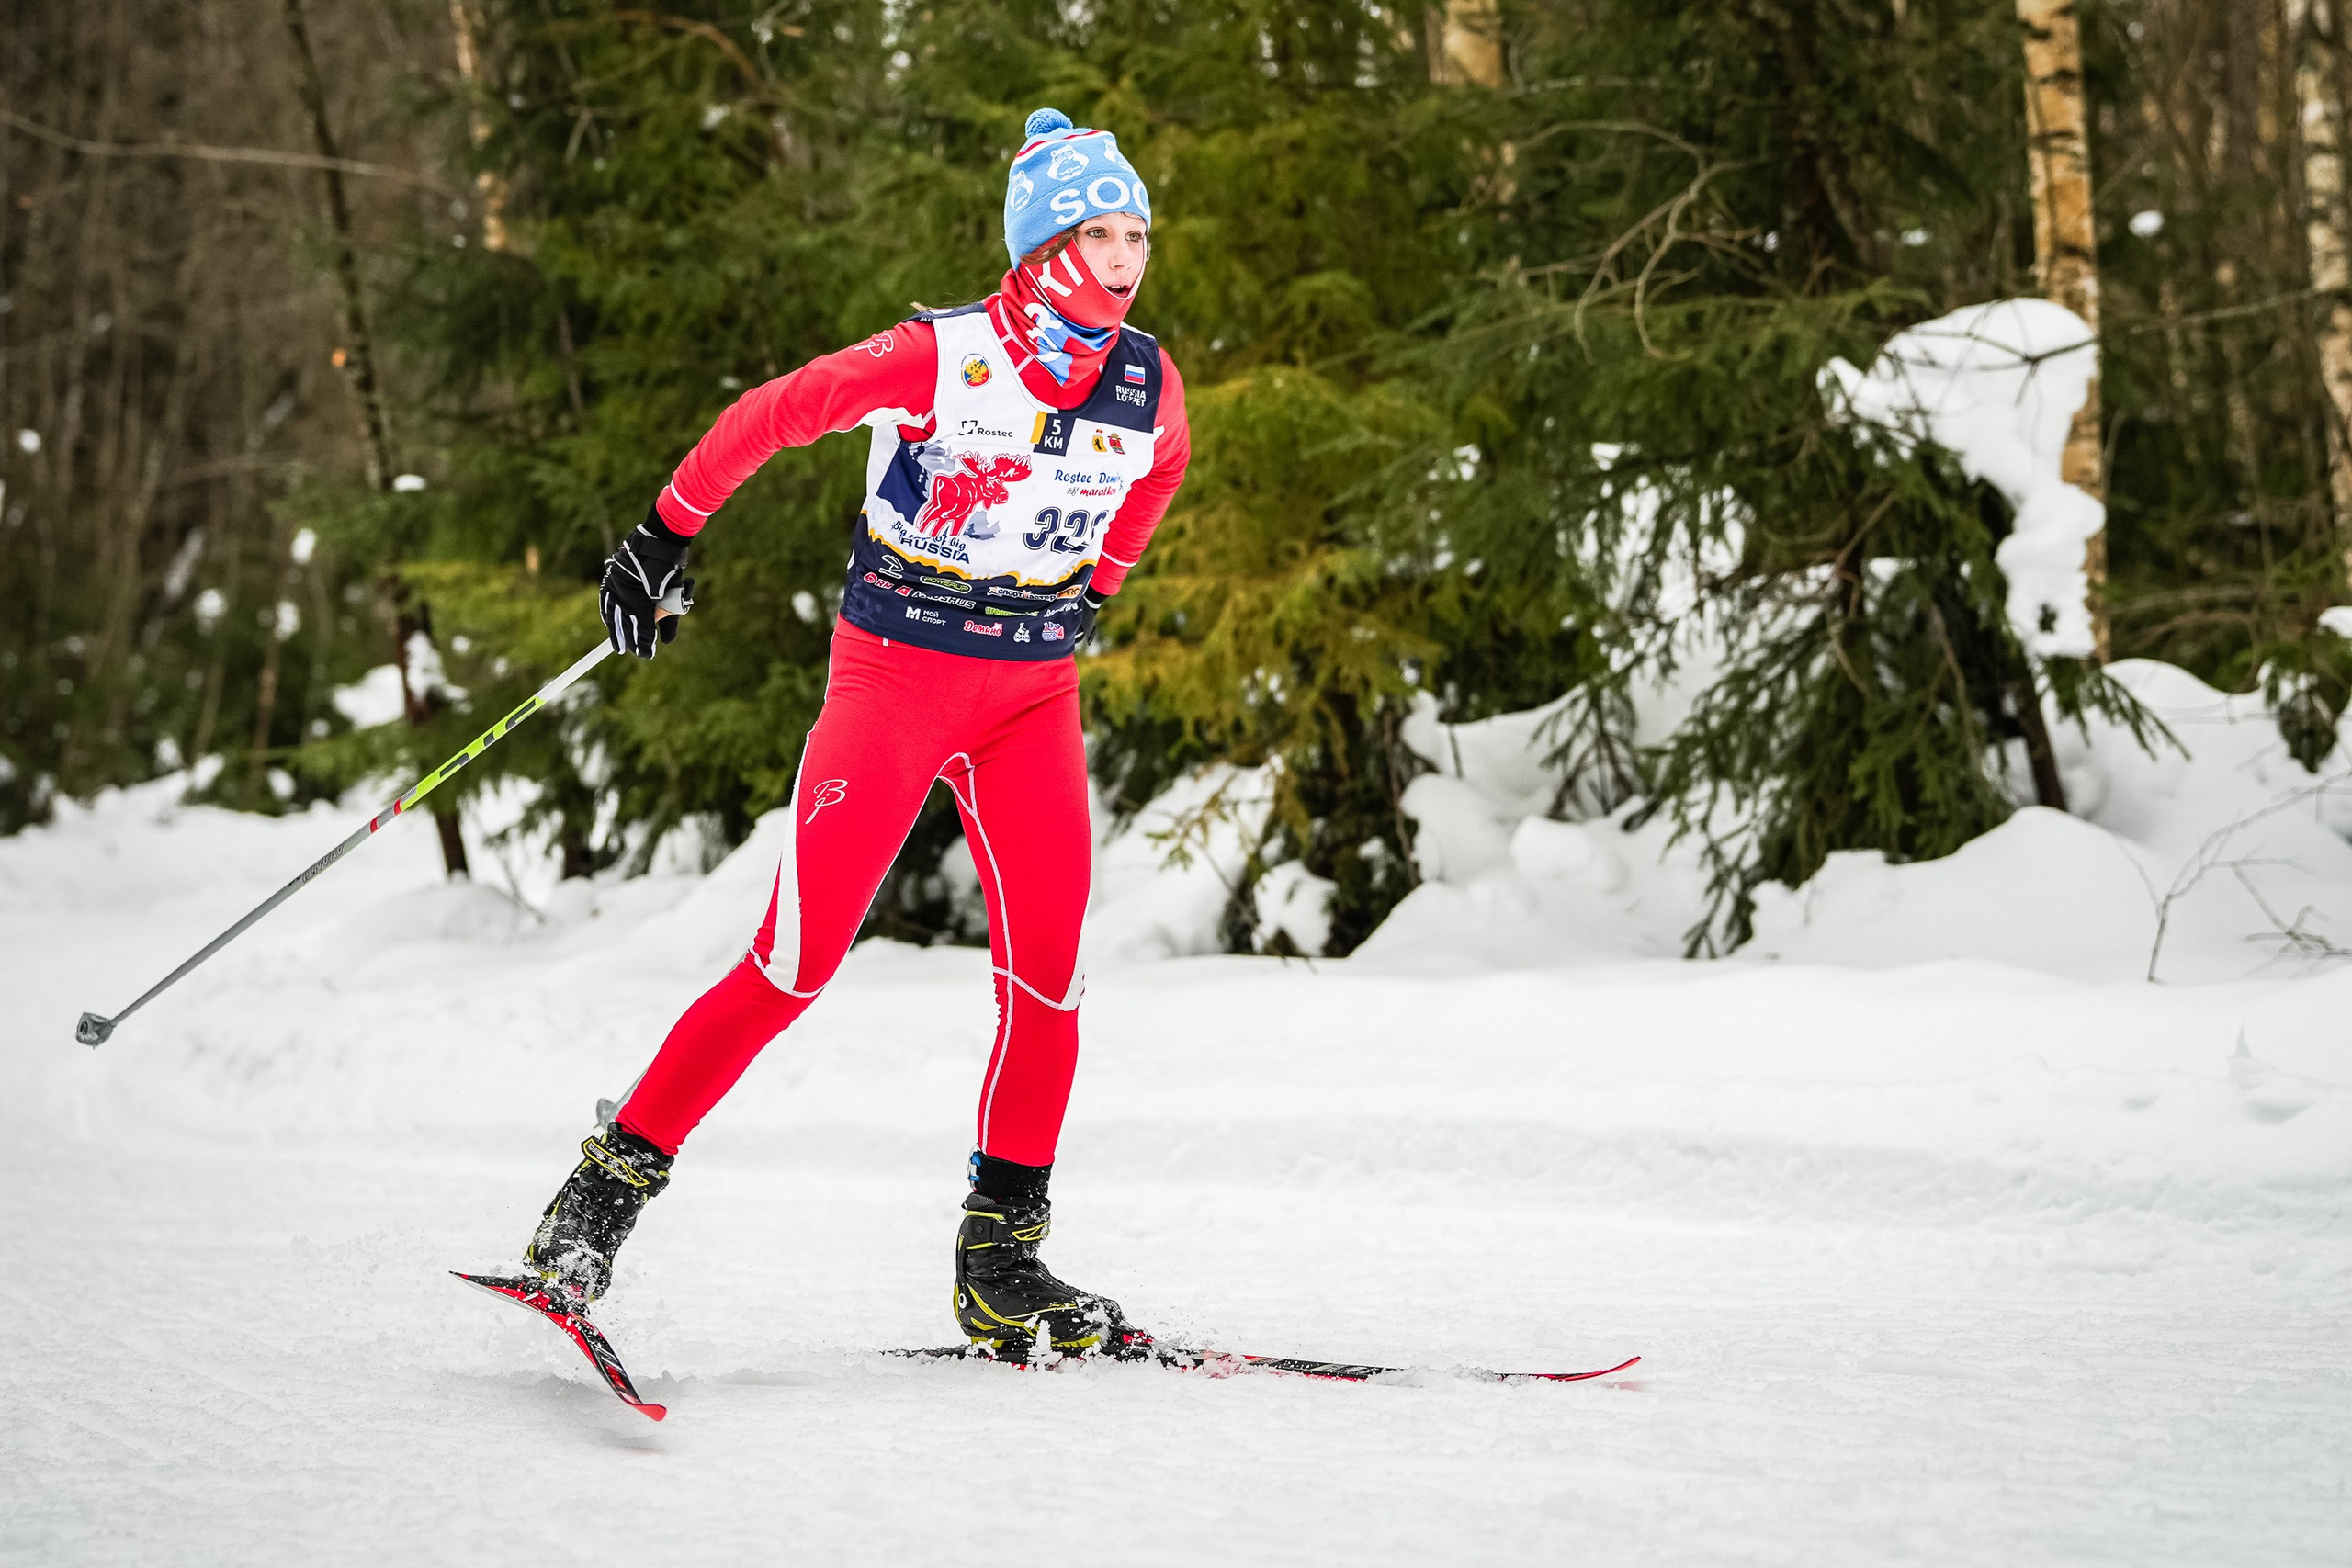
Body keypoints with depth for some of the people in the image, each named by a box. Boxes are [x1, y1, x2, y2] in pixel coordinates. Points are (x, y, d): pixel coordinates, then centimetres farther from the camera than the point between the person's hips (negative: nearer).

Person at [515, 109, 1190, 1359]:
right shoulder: (938, 359, -17)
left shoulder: (1147, 385, -2)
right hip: (890, 679, -5)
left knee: (1045, 977, -3)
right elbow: (770, 416, -8)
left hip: (1034, 701, 5)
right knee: (795, 965, -9)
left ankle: (1000, 1269, 8)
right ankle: (611, 1186, 3)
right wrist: (665, 533, -2)